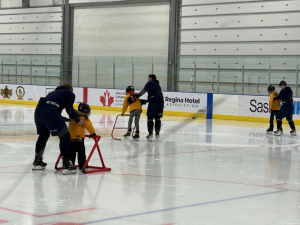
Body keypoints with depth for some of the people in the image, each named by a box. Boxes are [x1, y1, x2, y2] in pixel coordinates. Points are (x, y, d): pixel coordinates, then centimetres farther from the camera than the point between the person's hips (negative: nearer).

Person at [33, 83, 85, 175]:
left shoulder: (55, 92, 36)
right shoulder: (70, 94, 17)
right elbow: (69, 109, 3)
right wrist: (78, 121, 9)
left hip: (38, 110, 8)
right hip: (49, 112, -8)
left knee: (43, 135, 28)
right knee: (65, 136, 1)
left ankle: (37, 161, 37)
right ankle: (66, 165, -3)